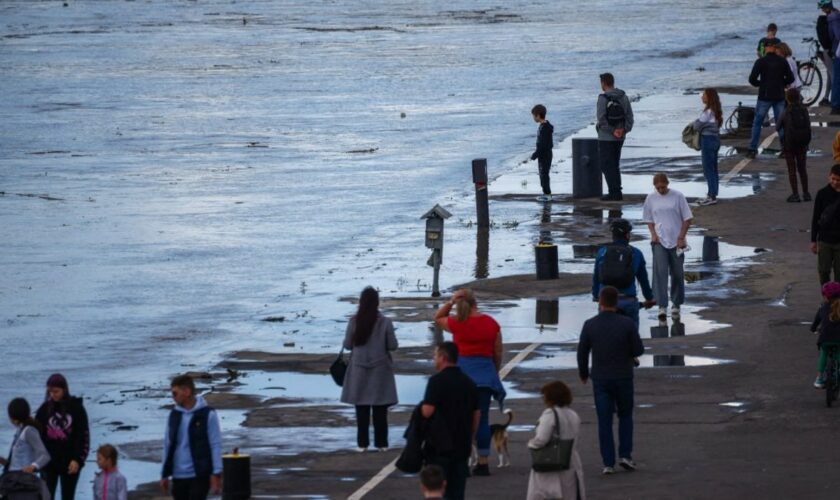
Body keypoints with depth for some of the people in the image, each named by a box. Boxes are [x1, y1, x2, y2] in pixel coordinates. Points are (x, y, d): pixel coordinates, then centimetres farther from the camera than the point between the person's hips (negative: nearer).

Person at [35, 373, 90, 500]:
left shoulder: (76, 408, -4)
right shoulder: (45, 408, 1)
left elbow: (84, 436, -5)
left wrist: (78, 459, -12)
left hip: (69, 462, -1)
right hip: (49, 462, 2)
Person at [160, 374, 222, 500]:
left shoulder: (207, 415, -7)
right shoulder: (174, 415, 8)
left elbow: (215, 445, -9)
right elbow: (168, 445, 12)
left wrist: (216, 474, -14)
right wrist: (164, 474, 11)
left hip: (199, 475, -5)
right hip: (178, 476, 5)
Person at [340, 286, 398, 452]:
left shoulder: (354, 322, -8)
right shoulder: (385, 323, -11)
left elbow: (347, 344, -1)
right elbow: (393, 346, -6)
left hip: (359, 369, 1)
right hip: (380, 369, -1)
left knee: (362, 408, 8)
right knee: (380, 409, 5)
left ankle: (362, 443, 8)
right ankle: (381, 443, 7)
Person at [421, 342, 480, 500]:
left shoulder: (437, 381, -13)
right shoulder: (469, 383, 9)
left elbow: (427, 411, -21)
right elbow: (476, 414, 13)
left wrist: (421, 407, 1)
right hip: (462, 444, 6)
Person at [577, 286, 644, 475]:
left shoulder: (590, 325, -8)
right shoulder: (627, 324, -11)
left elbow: (582, 352, 1)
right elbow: (638, 350, -7)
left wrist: (583, 373, 18)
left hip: (600, 379, 0)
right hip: (623, 378, 0)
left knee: (604, 421, 6)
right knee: (625, 416, 19)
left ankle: (608, 463, 2)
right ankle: (625, 454, 8)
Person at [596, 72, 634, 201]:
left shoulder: (603, 98, -15)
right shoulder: (623, 97, 6)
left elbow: (601, 120, -19)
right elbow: (630, 116, 4)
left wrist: (613, 131, -11)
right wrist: (625, 130, -4)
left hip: (606, 137, -7)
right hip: (620, 138, 7)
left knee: (607, 166, -1)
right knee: (614, 165, 17)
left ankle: (615, 193, -5)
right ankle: (616, 192, 17)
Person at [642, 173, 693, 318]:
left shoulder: (678, 196, -3)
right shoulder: (651, 198, 3)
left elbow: (687, 219, 0)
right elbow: (648, 220, 13)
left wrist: (681, 238, -7)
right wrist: (653, 234, -3)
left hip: (676, 242, -1)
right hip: (659, 241, 1)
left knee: (677, 274, 7)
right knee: (660, 272, -12)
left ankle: (676, 305, 22)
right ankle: (662, 306, -15)